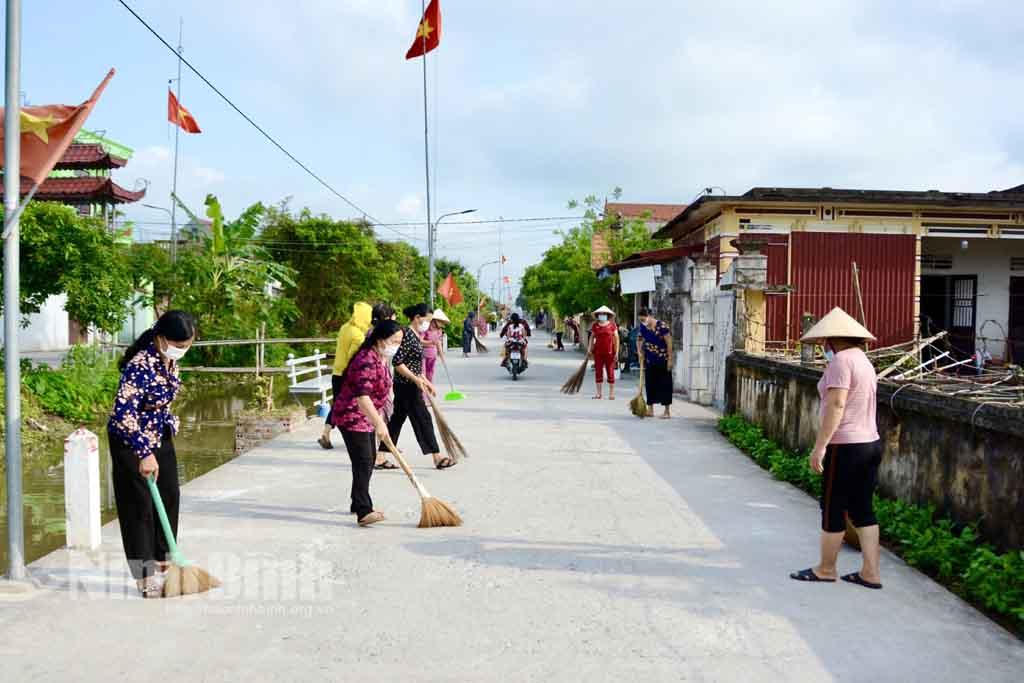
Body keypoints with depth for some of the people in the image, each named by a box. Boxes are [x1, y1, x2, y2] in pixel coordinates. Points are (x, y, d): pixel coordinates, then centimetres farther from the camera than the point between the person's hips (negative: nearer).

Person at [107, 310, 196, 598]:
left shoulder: (170, 360, -4)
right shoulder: (140, 366, -29)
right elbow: (123, 413, -35)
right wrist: (144, 453, -38)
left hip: (161, 435, 8)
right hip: (132, 441, -8)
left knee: (169, 496, 13)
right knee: (139, 505, -3)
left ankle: (162, 560, 28)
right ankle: (145, 576, 4)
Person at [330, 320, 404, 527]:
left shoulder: (381, 358, 8)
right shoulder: (367, 361, -25)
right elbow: (361, 396, -35)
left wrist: (377, 420, 26)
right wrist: (379, 423, -39)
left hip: (366, 418, 10)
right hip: (352, 418, -10)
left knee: (369, 461, 15)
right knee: (363, 463, -14)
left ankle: (358, 504, 27)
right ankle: (363, 512, -15)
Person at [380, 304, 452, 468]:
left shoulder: (414, 336, 13)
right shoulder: (407, 335, -17)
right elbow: (397, 362, -22)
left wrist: (426, 382, 19)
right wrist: (416, 379, -23)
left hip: (405, 387, 10)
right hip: (407, 387, -10)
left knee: (397, 419, 13)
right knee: (423, 419, -3)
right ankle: (437, 458, 4)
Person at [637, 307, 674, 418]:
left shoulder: (661, 326, -19)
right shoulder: (643, 327, 0)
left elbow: (669, 343, -16)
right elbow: (640, 341, 14)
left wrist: (670, 359, -16)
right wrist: (640, 352, 0)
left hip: (662, 361, -6)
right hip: (650, 361, 6)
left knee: (664, 384, -1)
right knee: (650, 384, 9)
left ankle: (667, 411, 6)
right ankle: (650, 409, 17)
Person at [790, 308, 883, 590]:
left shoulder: (841, 360, -14)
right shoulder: (864, 360, 15)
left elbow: (837, 404, -21)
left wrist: (819, 446, -21)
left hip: (846, 446, -9)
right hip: (870, 443, 9)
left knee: (833, 508, 3)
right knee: (863, 509, 12)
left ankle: (826, 569, 15)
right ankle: (870, 573, 14)